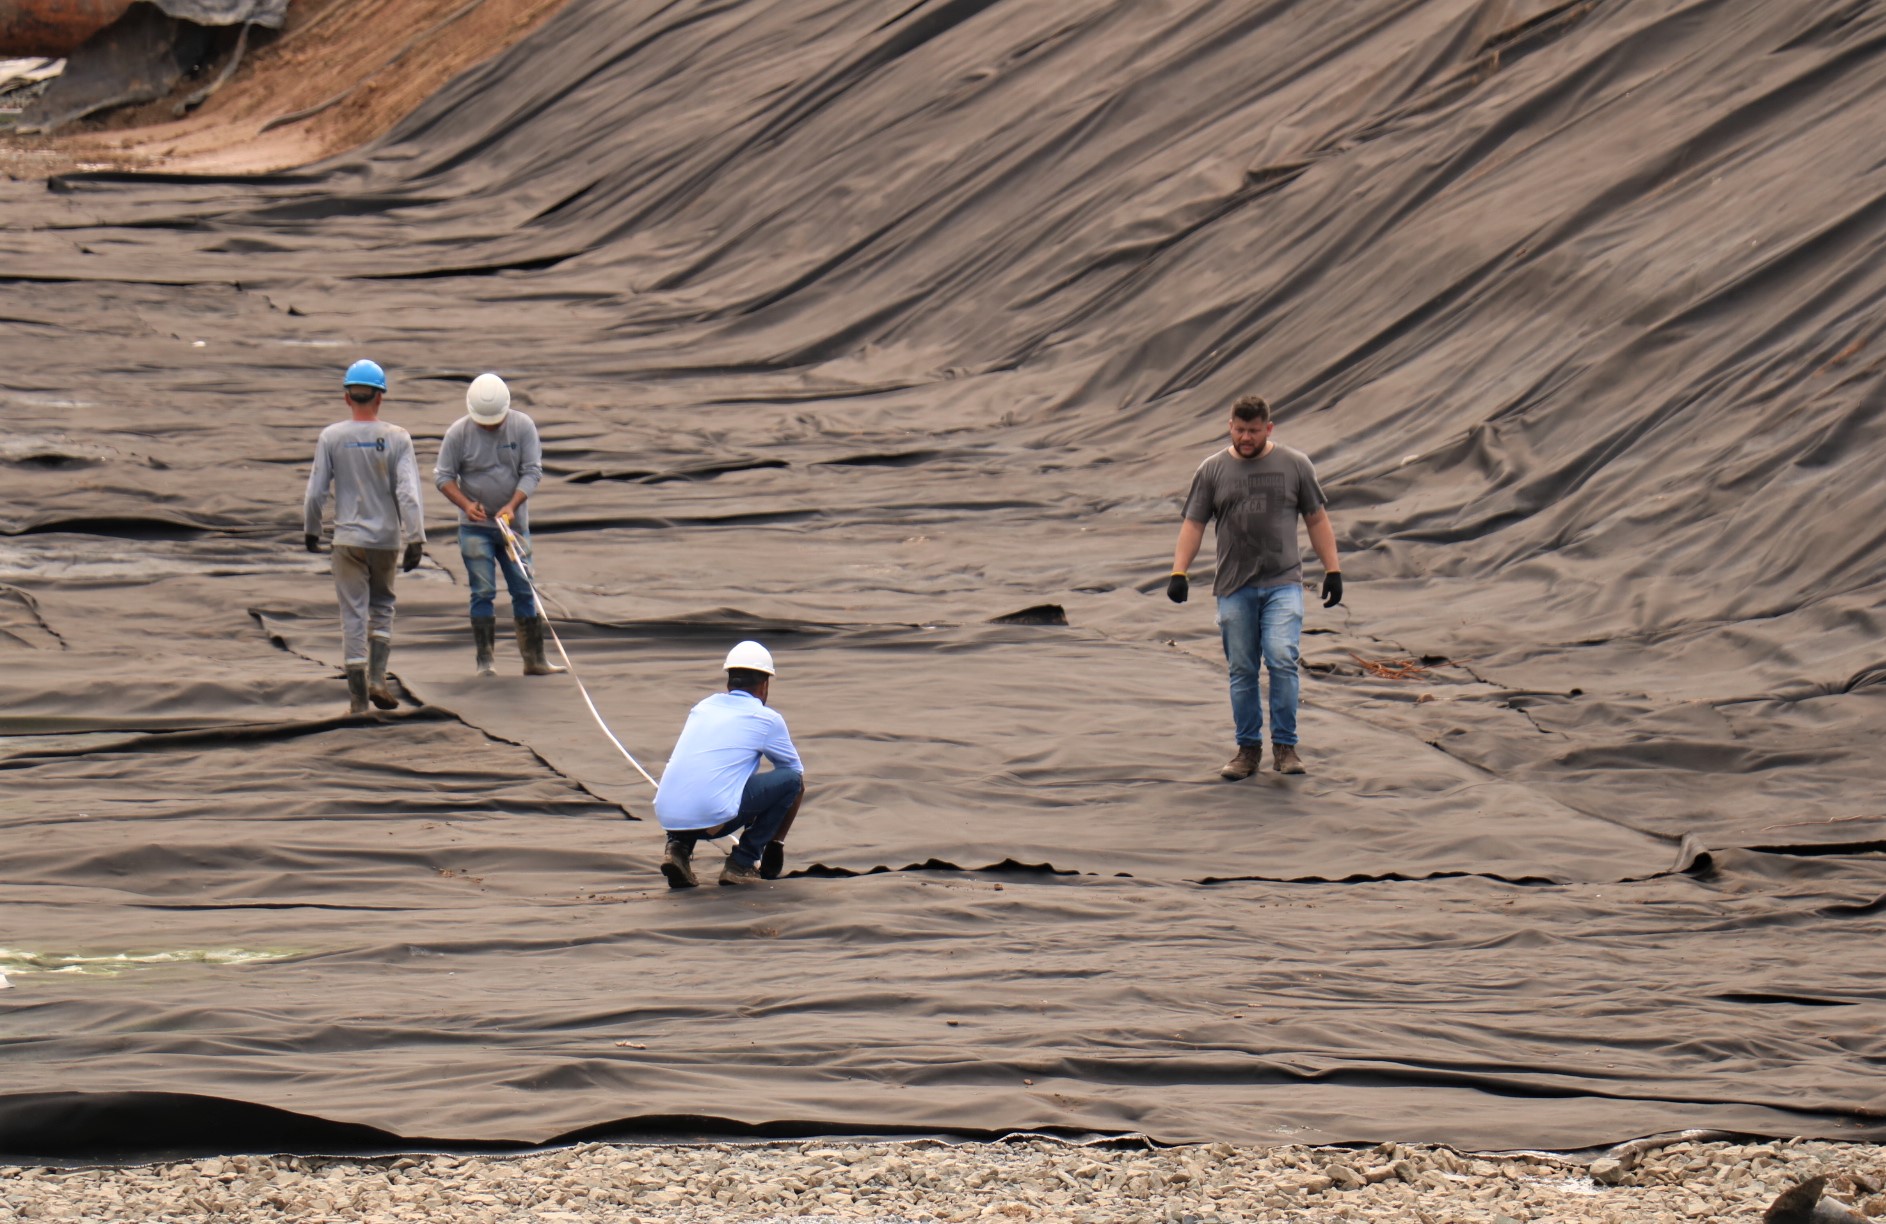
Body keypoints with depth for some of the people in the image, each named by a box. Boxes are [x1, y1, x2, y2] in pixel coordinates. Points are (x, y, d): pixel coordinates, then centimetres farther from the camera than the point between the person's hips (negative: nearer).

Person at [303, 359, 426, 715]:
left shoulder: (331, 438, -6)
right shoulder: (397, 438, -7)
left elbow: (316, 491, -4)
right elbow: (408, 492, -13)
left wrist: (310, 531, 10)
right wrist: (415, 539, -12)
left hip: (348, 538, 0)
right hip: (387, 538, 1)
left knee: (353, 615, 3)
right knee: (382, 606, 19)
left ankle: (358, 696, 0)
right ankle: (377, 679, 7)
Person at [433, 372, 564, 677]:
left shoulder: (523, 426, -5)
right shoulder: (458, 433, -7)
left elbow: (532, 471, -6)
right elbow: (443, 476, -2)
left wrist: (512, 506, -21)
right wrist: (466, 504, -20)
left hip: (514, 523, 2)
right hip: (475, 526, -2)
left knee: (525, 591, 3)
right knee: (483, 592, -5)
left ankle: (534, 660, 9)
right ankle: (485, 660, 0)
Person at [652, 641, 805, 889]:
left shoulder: (702, 707, 25)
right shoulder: (766, 719, 9)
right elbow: (796, 771, 23)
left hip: (667, 818, 6)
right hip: (712, 817, -6)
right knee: (792, 779, 9)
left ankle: (679, 847, 12)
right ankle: (742, 863, 7)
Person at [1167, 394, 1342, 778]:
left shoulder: (1295, 465, 6)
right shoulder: (1212, 470, 8)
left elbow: (1317, 520, 10)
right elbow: (1193, 524, 7)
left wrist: (1332, 570, 4)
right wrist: (1178, 573, -4)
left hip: (1283, 584, -2)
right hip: (1234, 588, 2)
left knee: (1282, 660, -15)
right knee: (1242, 671, 4)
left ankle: (1285, 746, -6)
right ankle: (1248, 749, 15)